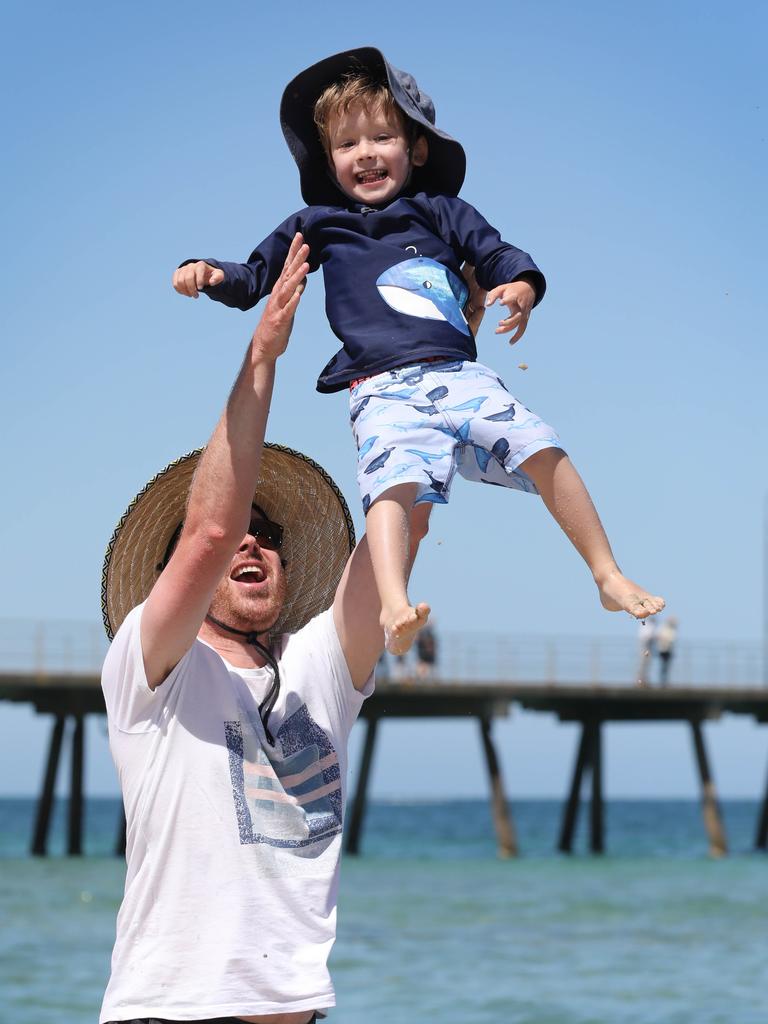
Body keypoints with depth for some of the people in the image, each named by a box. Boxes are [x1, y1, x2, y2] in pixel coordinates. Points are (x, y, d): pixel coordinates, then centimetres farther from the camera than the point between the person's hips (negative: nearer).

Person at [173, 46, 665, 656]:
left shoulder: (441, 211, 21)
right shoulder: (318, 227, 21)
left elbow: (499, 255, 15)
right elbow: (254, 279, 24)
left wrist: (520, 288, -8)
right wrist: (211, 275, 2)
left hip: (460, 376, 2)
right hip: (384, 391, -2)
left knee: (541, 449, -15)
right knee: (395, 481, -30)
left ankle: (610, 578, -4)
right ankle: (394, 606, -49)